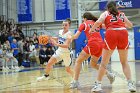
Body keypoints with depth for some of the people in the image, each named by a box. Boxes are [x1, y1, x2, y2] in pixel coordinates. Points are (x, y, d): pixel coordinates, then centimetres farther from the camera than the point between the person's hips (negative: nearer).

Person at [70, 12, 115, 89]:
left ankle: (75, 81, -6)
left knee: (78, 61, 6)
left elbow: (75, 36, 7)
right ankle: (109, 74, 12)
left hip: (92, 44, -5)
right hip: (101, 45, 6)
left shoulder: (84, 24, 10)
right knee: (93, 64, 25)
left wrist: (70, 37, 25)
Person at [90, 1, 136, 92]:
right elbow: (130, 25, 31)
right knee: (124, 62, 12)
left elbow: (98, 22, -2)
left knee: (104, 62, 8)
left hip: (111, 34, -2)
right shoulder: (122, 14, 25)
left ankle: (98, 84, 9)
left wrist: (92, 29, 14)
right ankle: (130, 83, -1)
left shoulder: (105, 13, 17)